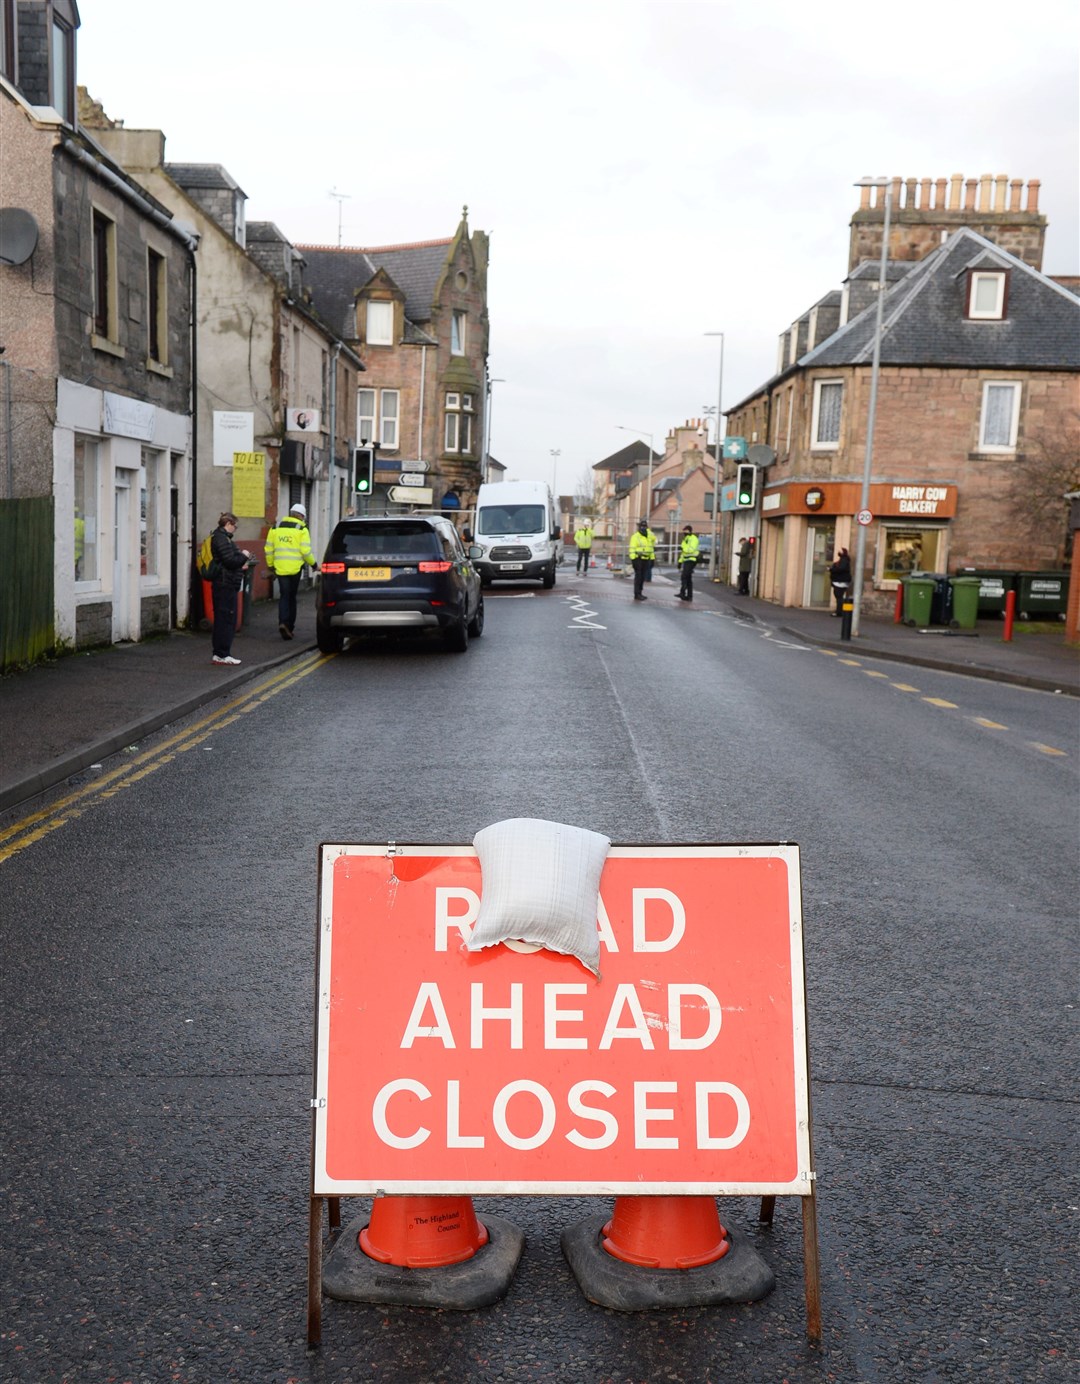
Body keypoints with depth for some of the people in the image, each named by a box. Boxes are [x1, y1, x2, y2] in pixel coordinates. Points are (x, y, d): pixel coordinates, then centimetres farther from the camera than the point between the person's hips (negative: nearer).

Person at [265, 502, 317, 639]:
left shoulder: (276, 527, 8)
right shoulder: (302, 529, -4)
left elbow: (269, 549, 9)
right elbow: (305, 551, -10)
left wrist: (270, 565, 20)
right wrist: (313, 565, 4)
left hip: (280, 568, 2)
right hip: (295, 568, -2)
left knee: (284, 596, 5)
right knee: (292, 597, 10)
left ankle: (283, 622, -15)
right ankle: (290, 625, 14)